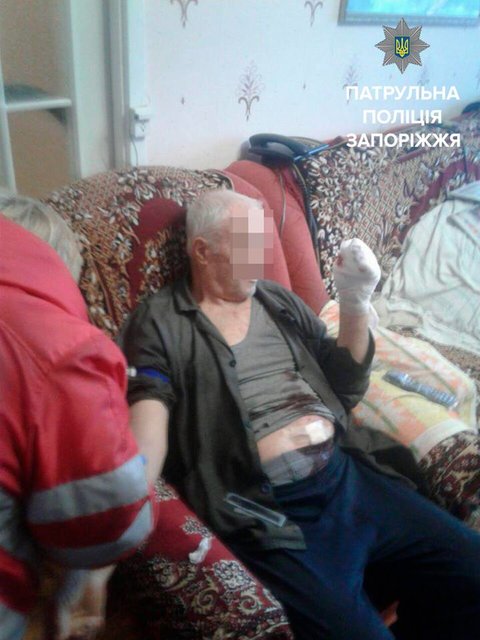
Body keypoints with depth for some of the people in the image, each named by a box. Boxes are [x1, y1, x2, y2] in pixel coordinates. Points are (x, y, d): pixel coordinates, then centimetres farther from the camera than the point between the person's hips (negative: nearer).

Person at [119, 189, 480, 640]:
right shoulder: (160, 323, 1)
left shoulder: (281, 302, 17)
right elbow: (148, 414, -12)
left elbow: (345, 391, 17)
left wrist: (356, 303, 3)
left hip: (352, 476, 6)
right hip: (271, 512, -5)